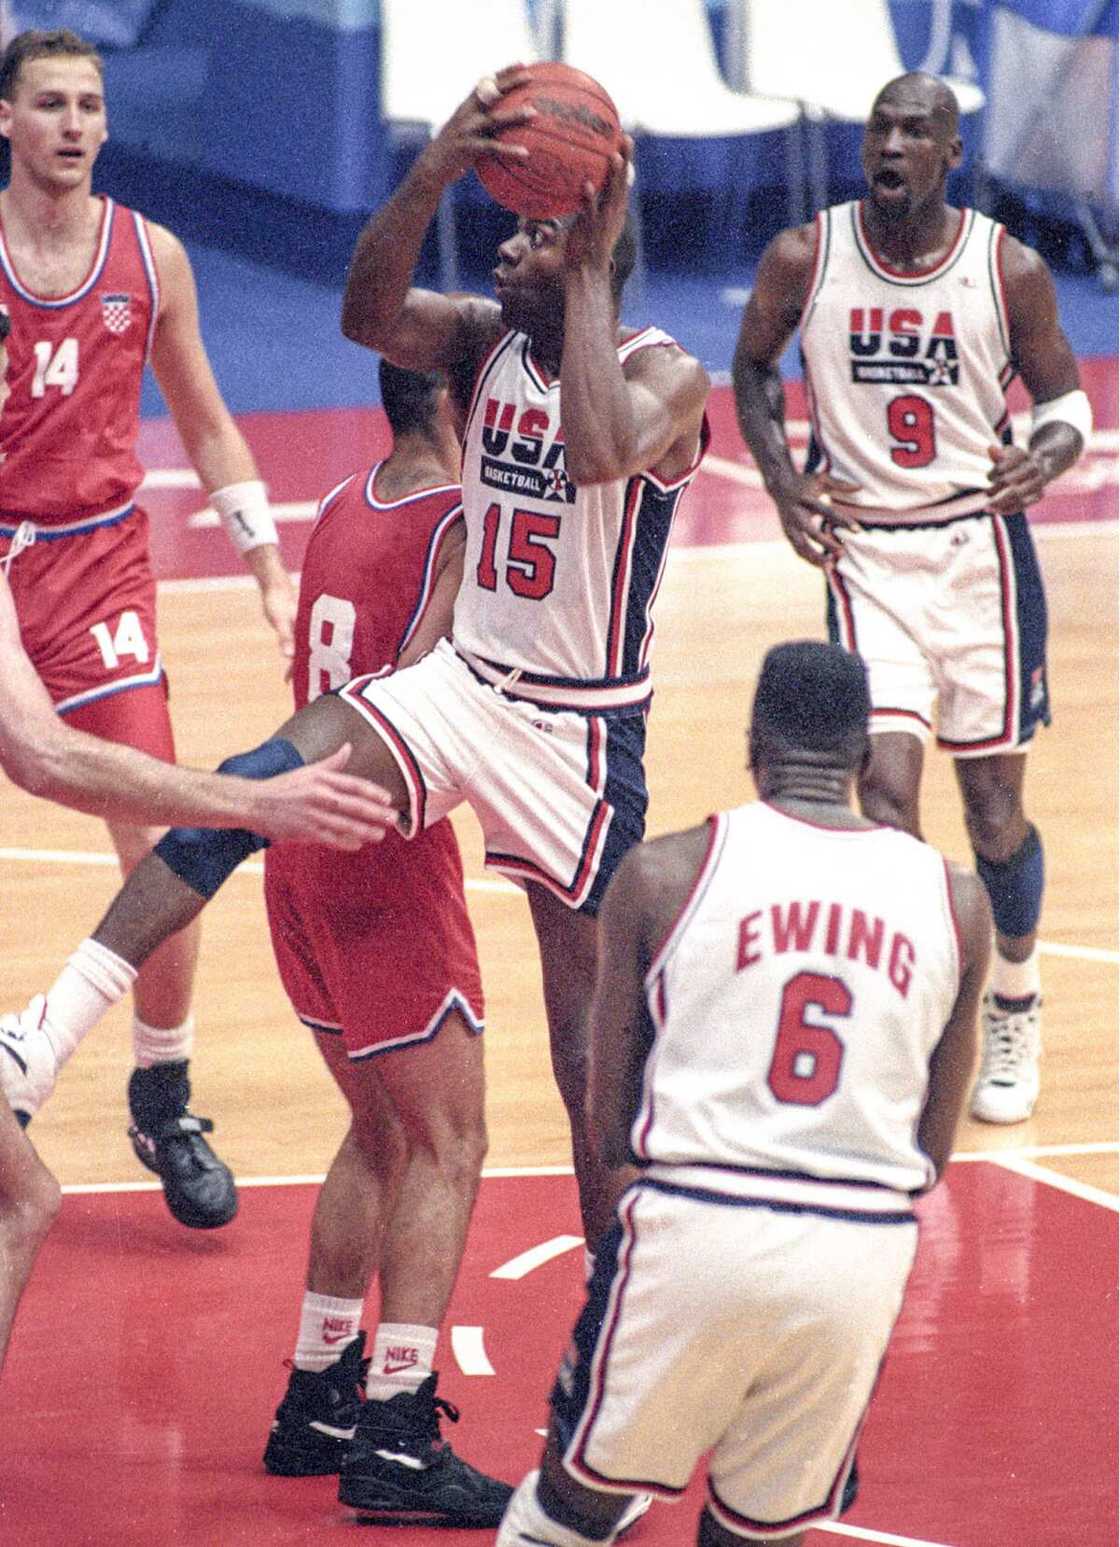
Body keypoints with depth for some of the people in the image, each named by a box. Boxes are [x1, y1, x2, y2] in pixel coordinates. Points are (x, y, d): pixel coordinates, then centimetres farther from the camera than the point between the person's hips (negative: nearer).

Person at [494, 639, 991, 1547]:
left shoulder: (664, 874, 0)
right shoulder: (957, 900, 6)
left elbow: (611, 1129, 4)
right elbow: (933, 1154, 11)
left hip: (694, 1234, -2)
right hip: (861, 1258, 2)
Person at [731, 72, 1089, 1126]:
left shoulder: (1009, 270, -8)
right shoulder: (804, 259, -6)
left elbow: (1062, 395, 5)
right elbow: (753, 368, 11)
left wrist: (1046, 455, -18)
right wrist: (780, 476, -5)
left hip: (982, 551, 0)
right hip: (865, 552, 0)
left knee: (995, 808, 9)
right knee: (885, 796, -13)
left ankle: (1013, 1011, 34)